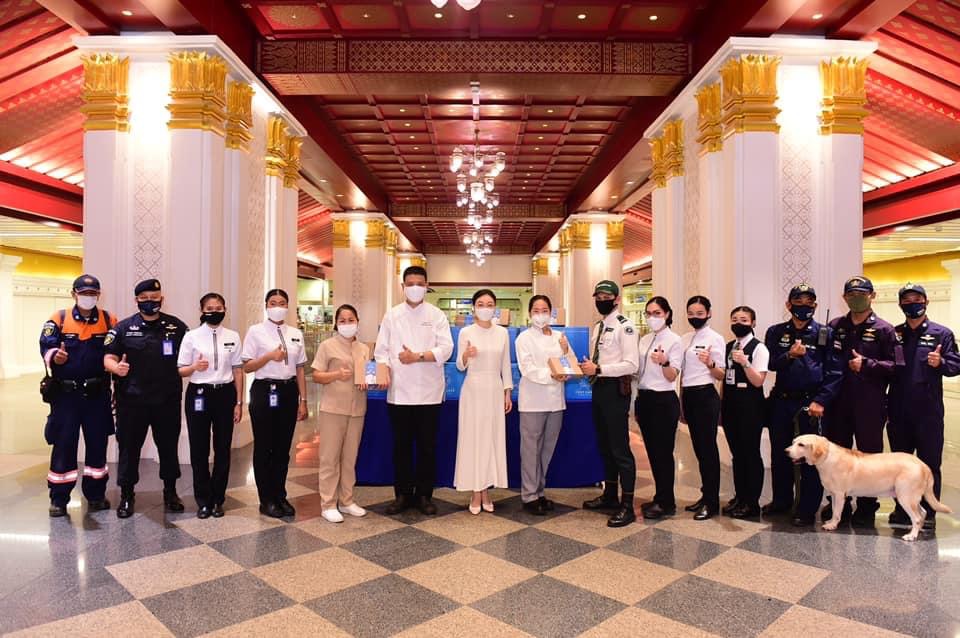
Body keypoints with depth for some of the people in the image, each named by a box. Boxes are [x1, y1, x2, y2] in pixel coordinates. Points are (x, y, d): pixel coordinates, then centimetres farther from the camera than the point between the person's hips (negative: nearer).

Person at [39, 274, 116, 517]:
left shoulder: (109, 320, 4)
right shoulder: (58, 319, 0)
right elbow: (46, 346, -10)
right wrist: (54, 356, -32)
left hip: (97, 393, 2)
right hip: (65, 393, -2)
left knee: (97, 443, 9)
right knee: (64, 444, 2)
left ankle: (96, 494, 22)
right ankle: (59, 498, 15)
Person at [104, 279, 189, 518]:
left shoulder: (177, 326, 5)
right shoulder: (123, 328, 3)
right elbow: (108, 358, 0)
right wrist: (116, 367, -21)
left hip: (168, 400, 1)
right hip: (132, 400, -1)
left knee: (169, 447, 10)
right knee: (129, 447, 6)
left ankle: (170, 492, 26)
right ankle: (126, 495, 21)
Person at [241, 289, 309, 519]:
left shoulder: (296, 334, 8)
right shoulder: (256, 331, -2)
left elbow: (300, 369, 8)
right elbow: (247, 366, -4)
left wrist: (303, 400, 5)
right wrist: (270, 356, -19)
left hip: (289, 391, 3)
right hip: (264, 391, -3)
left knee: (283, 447, 11)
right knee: (264, 447, 5)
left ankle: (280, 496, 26)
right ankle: (266, 500, 19)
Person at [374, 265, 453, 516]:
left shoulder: (436, 315, 2)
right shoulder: (392, 315, 7)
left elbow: (445, 349, -7)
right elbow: (381, 350, 5)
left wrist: (417, 357, -18)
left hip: (428, 392, -1)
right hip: (399, 392, 1)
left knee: (427, 446, 7)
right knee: (401, 445, 9)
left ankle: (424, 495, 20)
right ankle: (403, 494, 22)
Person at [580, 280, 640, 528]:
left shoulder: (625, 326, -11)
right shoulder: (597, 327, 15)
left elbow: (631, 365, -20)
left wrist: (598, 369, -22)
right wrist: (587, 367, 1)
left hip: (615, 389, -9)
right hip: (598, 387, 9)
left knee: (620, 448, -4)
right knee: (604, 445, 18)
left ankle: (627, 506, 6)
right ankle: (610, 495, 33)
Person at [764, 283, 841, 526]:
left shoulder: (825, 333, -1)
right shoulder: (775, 332, 7)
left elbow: (834, 371, -5)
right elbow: (769, 363, 0)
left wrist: (821, 401, -12)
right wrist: (789, 355, -18)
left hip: (811, 402, -3)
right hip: (781, 401, 3)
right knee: (779, 454, 13)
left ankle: (807, 508, 14)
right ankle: (781, 500, 29)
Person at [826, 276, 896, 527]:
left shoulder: (883, 329, -1)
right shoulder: (835, 326, 9)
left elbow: (895, 365, -7)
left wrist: (867, 364, -18)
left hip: (870, 403, -3)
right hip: (839, 402, 4)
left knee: (869, 455, 6)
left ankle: (867, 507, 20)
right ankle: (839, 503, 25)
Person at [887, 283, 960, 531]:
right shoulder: (893, 334, 8)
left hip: (929, 411, -3)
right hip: (898, 411, 3)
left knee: (929, 464, 4)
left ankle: (928, 513, 15)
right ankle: (901, 509, 22)